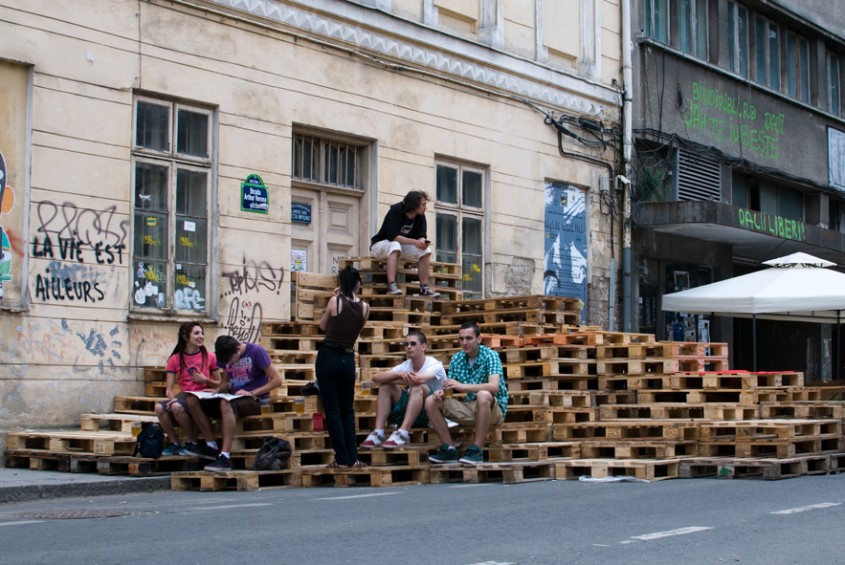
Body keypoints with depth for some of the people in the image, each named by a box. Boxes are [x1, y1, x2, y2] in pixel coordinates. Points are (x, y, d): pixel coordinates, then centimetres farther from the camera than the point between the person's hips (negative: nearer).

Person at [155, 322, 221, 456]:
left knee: (177, 407, -34)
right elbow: (169, 389, 5)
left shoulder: (209, 357, 6)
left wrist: (205, 380, -8)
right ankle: (174, 442, -8)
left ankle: (192, 442, -13)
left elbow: (219, 384, 10)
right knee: (159, 407, -29)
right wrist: (173, 399, -16)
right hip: (183, 397, 3)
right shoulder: (175, 360, 9)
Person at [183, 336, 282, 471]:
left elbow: (277, 379, -13)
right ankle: (211, 446, -10)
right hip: (234, 398, 7)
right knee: (192, 400, -11)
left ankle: (225, 456, -40)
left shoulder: (256, 351, -12)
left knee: (226, 403, -39)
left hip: (256, 400, -7)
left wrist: (251, 393, -20)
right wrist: (216, 390, -6)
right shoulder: (226, 356, 6)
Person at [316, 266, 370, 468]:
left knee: (332, 409, 2)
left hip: (327, 357, -3)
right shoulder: (364, 307, -1)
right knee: (347, 410, 14)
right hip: (348, 359, 3)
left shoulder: (335, 301, -9)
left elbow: (323, 326, 7)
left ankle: (341, 459, 1)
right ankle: (352, 458, 9)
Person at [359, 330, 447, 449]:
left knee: (418, 387, -33)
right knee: (385, 385, -12)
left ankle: (402, 434, -38)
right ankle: (378, 433, -22)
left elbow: (417, 379, -36)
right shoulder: (405, 366, 0)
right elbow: (375, 378, -12)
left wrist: (390, 378, -18)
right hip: (409, 412, 5)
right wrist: (398, 374, -31)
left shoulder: (435, 365, -15)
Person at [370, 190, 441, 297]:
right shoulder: (396, 211, -26)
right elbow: (393, 236, -32)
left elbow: (421, 235, -8)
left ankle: (424, 287, -14)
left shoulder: (420, 216, -7)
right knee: (395, 245, -39)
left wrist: (422, 241, -33)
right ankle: (391, 286, -43)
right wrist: (414, 242, -41)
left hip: (403, 245, 6)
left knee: (425, 250, -16)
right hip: (380, 245, -6)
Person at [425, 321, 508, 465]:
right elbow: (450, 388, 5)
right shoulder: (456, 359, 3)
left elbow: (494, 386, -29)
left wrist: (462, 386, -37)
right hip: (469, 407, 6)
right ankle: (449, 449, -9)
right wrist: (441, 392, -20)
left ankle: (477, 449, -30)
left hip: (493, 409, -6)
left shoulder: (490, 355, -13)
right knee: (431, 402, -7)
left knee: (483, 395, -39)